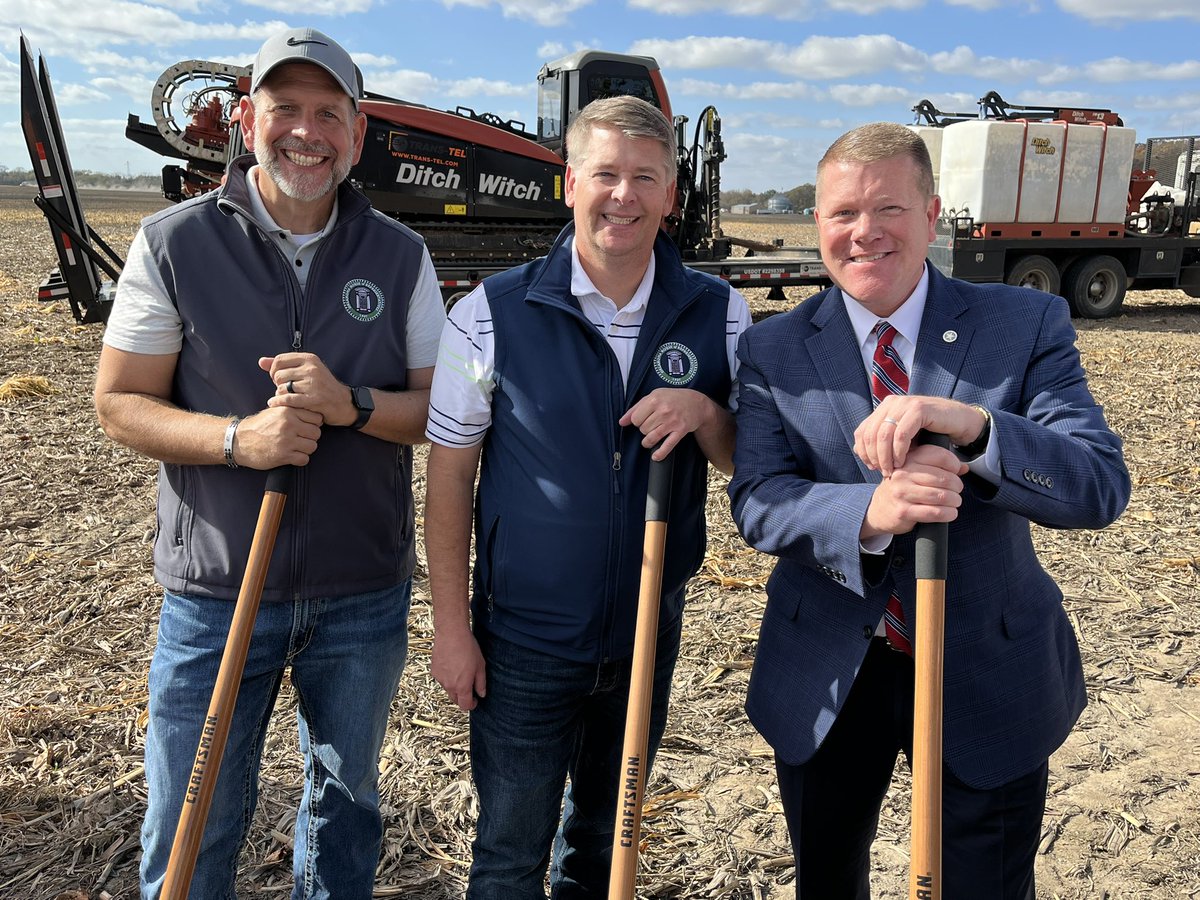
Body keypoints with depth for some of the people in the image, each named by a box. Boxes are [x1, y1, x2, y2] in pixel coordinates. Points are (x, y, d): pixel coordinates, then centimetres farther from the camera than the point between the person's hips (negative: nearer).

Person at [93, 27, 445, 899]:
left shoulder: (399, 255, 0)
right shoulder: (174, 243, -4)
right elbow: (119, 401, -4)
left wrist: (352, 404, -20)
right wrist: (237, 438, -22)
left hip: (365, 595, 2)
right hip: (216, 591, -1)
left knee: (346, 800, 21)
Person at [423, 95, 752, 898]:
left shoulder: (718, 314, -4)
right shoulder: (492, 314, -11)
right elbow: (450, 477, -6)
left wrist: (704, 412, -20)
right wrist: (451, 625, -6)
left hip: (650, 629, 3)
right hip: (524, 637, -2)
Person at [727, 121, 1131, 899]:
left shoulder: (1027, 326, -7)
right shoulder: (774, 350, -5)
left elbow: (1102, 485, -18)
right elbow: (758, 502, -15)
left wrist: (971, 425, -37)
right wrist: (871, 512, -35)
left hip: (987, 675, 0)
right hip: (824, 679, 1)